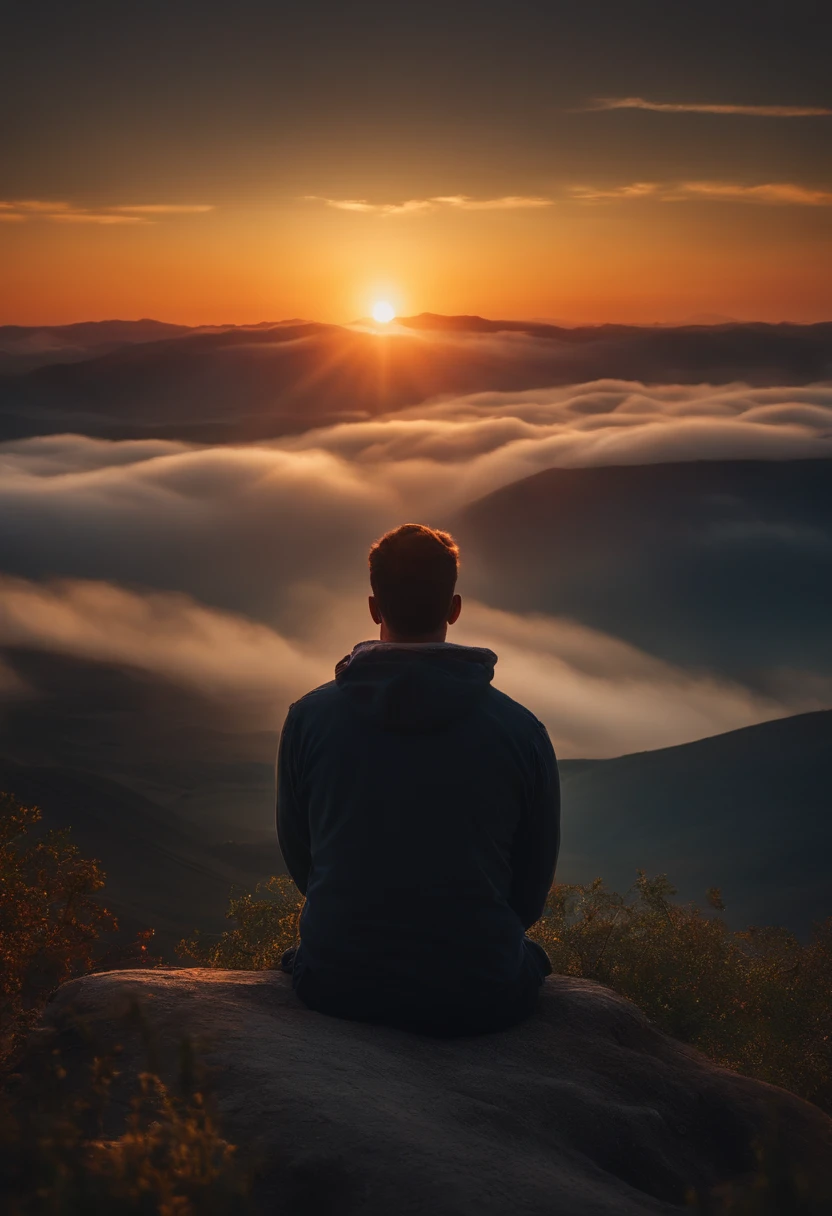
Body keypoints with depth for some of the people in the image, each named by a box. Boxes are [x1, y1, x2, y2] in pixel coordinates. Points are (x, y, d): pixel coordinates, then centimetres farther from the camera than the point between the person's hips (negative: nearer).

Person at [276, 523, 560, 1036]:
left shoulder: (309, 717, -5)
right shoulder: (522, 729, -7)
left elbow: (299, 858, 7)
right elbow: (534, 886, 3)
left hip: (336, 990, 1)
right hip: (483, 1000, -1)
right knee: (530, 955, 33)